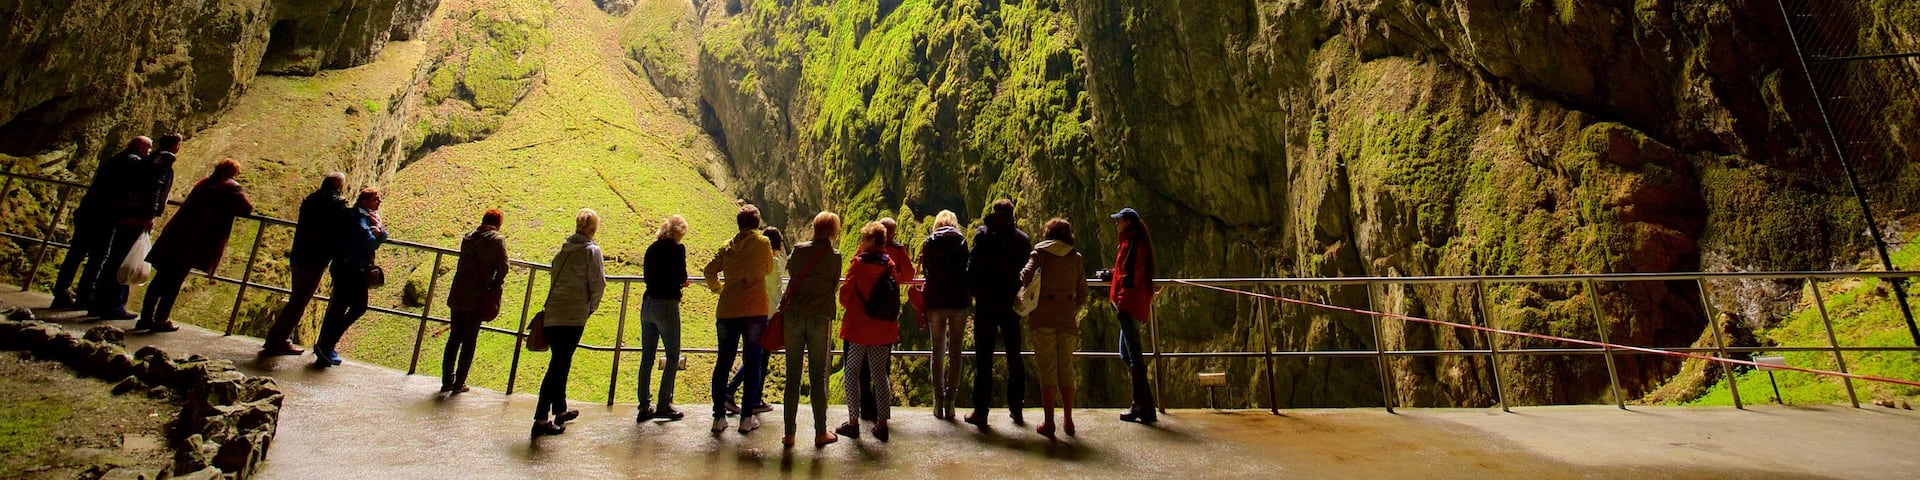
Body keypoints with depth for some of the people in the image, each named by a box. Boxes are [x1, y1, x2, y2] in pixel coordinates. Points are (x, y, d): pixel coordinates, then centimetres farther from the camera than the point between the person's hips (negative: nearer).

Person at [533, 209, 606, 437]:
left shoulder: (564, 249, 14)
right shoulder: (591, 250, -6)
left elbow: (556, 277, 15)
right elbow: (598, 283, -10)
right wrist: (592, 306, 7)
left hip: (552, 313, 7)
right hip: (573, 315, -7)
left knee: (560, 362, 18)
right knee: (559, 365, -4)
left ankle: (560, 410, 31)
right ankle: (541, 419, -4)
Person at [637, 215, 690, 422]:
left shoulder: (652, 248, 10)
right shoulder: (677, 249, -8)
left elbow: (648, 276, 16)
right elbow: (681, 277, -12)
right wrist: (681, 281, 11)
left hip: (648, 304, 6)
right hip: (667, 305, -6)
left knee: (647, 357, 9)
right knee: (673, 356, 4)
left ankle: (644, 407, 14)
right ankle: (664, 404, 3)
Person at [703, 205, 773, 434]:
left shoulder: (727, 246, 10)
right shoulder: (762, 243, 0)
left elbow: (709, 271, 5)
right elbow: (769, 269, 13)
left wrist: (718, 288, 22)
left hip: (727, 311, 3)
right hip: (755, 311, -3)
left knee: (724, 362, 10)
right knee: (752, 362, 5)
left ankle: (719, 416, 13)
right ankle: (747, 417, 6)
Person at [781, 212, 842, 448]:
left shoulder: (799, 250, 1)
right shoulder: (835, 256, -2)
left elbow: (792, 278, 8)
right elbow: (834, 285, 5)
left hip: (793, 315, 1)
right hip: (820, 318, -1)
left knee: (792, 376, 7)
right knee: (818, 376, 6)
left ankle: (789, 433, 12)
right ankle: (820, 433, 13)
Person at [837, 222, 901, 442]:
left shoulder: (858, 263, -10)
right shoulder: (890, 265, 0)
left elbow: (844, 295, -7)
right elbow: (895, 294, 6)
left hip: (858, 327, -4)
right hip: (883, 327, 4)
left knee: (852, 372, 9)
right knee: (880, 374, 10)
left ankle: (853, 421, 10)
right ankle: (881, 423, 12)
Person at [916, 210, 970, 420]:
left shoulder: (929, 243, 3)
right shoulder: (961, 241, 2)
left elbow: (926, 270, 4)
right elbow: (966, 270, 3)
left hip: (935, 302, 1)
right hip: (958, 302, -1)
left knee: (938, 351, 9)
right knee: (955, 351, 6)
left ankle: (938, 402, 10)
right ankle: (950, 400, 5)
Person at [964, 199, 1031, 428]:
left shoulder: (984, 235, -7)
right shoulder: (1023, 239, 3)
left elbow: (972, 268, -9)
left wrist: (975, 291, 6)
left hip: (986, 304, -3)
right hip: (1012, 305, 3)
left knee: (983, 358, 2)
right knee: (1014, 357, 14)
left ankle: (981, 411, 5)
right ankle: (1016, 409, 20)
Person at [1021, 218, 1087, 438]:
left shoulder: (1040, 252, 3)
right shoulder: (1076, 257, 10)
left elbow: (1026, 275, -14)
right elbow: (1082, 293, 9)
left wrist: (1028, 293, 5)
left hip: (1043, 316, -2)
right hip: (1068, 318, 3)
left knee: (1047, 370, 2)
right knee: (1066, 369, 12)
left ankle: (1049, 422, 4)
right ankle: (1068, 419, 18)